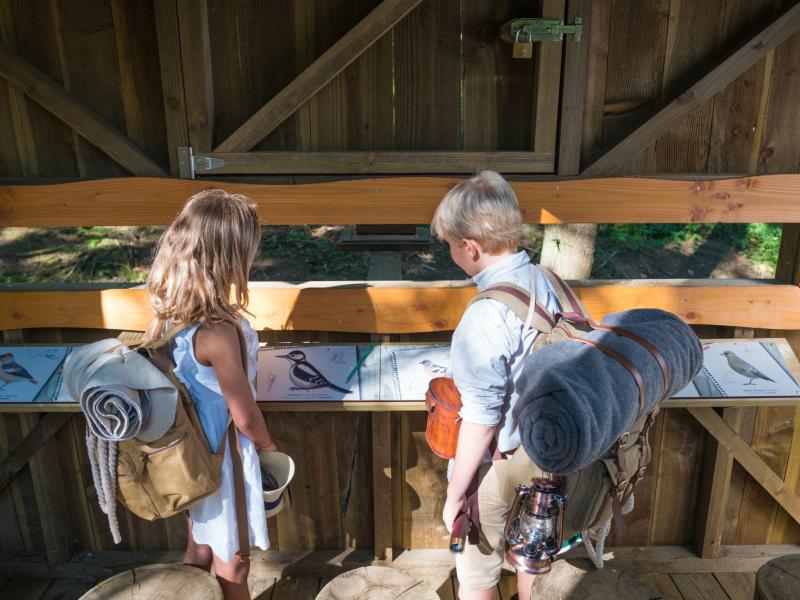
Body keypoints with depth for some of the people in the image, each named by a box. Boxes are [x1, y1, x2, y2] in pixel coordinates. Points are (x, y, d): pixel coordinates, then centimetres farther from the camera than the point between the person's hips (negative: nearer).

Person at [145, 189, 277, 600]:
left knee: (198, 551, 31)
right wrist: (268, 445, -3)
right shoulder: (218, 332, -35)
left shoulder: (169, 313, -11)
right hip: (222, 459, -7)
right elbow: (245, 416, -23)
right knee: (231, 566, 20)